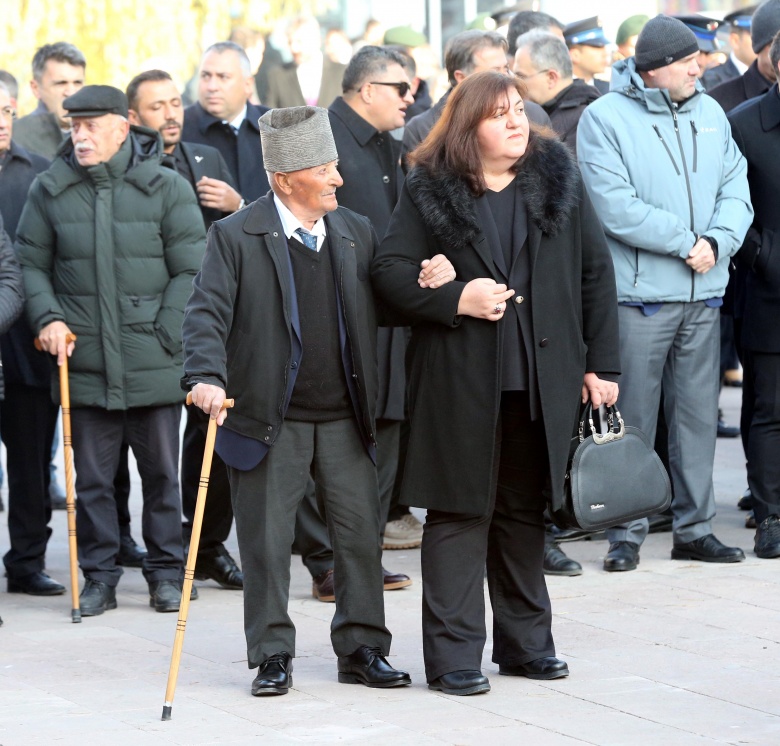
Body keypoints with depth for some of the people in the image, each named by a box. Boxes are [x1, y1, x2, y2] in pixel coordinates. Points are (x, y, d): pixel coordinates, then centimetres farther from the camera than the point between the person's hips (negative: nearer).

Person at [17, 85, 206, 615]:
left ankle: (166, 572, 19)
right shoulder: (50, 191, 5)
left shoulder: (167, 189, -1)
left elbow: (191, 271, 0)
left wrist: (164, 334, -7)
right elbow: (30, 264, 11)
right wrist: (48, 318, -5)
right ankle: (99, 576, 14)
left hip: (153, 365, -1)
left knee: (161, 469, 7)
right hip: (83, 363, 1)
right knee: (92, 475, 4)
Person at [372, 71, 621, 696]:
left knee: (525, 512, 12)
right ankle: (452, 655, 1)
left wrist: (602, 363, 3)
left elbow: (596, 271, 7)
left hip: (543, 380, 3)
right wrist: (454, 300, -17)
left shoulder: (558, 180, 6)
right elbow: (390, 270, -3)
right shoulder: (430, 192, -1)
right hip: (459, 381, -3)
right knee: (459, 511, -1)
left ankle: (525, 642, 22)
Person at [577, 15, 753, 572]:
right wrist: (687, 242, -14)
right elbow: (616, 207, -15)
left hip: (704, 294, 5)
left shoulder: (710, 113, 9)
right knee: (633, 419, 1)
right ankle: (627, 532, 9)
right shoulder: (605, 118, -7)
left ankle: (695, 528, 17)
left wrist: (717, 242, -13)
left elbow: (736, 189, 6)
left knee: (699, 414, 9)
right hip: (639, 295, -5)